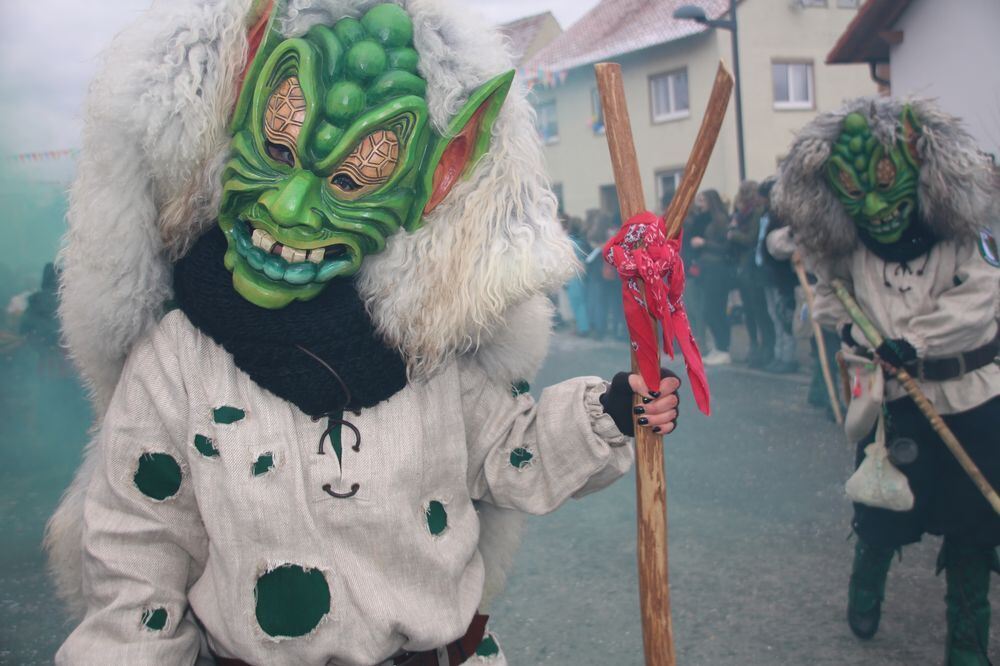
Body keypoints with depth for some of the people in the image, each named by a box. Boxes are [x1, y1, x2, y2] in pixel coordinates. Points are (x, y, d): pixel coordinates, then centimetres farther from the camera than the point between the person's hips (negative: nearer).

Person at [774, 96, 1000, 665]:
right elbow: (831, 297, 9)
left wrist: (914, 343, -26)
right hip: (891, 397, 1)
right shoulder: (845, 244, -4)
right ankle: (866, 589, 40)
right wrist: (855, 331, -12)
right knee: (883, 516, 7)